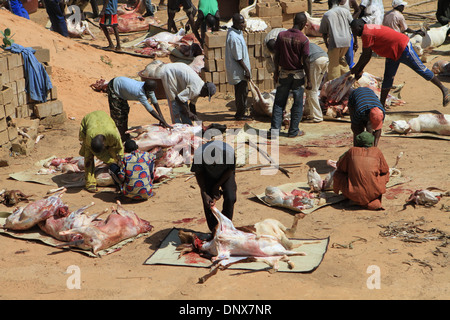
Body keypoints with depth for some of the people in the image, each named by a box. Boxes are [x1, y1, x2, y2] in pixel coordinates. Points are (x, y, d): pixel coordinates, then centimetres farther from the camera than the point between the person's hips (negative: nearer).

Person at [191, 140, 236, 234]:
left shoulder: (229, 152, -39)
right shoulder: (199, 154, -37)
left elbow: (230, 170, -17)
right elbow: (198, 174, -16)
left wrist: (217, 186, -15)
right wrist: (205, 194, -19)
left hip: (225, 175, 0)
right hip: (208, 176, 0)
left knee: (230, 198, -16)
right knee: (208, 202, -8)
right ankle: (215, 231, 8)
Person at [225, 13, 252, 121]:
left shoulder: (232, 31, 5)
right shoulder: (235, 38, -27)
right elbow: (238, 58, -23)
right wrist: (246, 70, -17)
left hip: (236, 70, 10)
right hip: (238, 70, -10)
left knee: (241, 91, 20)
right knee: (242, 92, 2)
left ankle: (241, 112, 33)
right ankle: (241, 114, 14)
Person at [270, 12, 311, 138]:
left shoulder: (281, 35, -4)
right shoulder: (304, 40, -13)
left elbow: (276, 56, 0)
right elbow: (305, 61, -13)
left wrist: (276, 72, 13)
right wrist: (308, 80, -6)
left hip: (284, 73, 3)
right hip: (298, 74, -3)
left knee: (279, 102, 10)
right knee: (297, 104, 9)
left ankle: (274, 130, 5)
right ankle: (293, 131, 14)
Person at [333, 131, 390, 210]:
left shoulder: (352, 151, 5)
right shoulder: (377, 151, 6)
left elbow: (340, 166, 14)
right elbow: (385, 169, 16)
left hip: (355, 193, -1)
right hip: (373, 193, 1)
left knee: (337, 174, 20)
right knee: (385, 174, 28)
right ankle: (374, 201, 11)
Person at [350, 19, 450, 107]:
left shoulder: (367, 33, -21)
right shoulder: (369, 30, 10)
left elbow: (365, 55, -17)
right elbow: (367, 55, 14)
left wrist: (356, 68, -6)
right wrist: (360, 69, 13)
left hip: (403, 47, -10)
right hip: (393, 53, 10)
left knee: (421, 69, -1)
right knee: (387, 78, 9)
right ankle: (381, 105, 13)